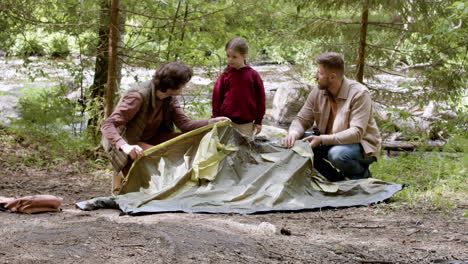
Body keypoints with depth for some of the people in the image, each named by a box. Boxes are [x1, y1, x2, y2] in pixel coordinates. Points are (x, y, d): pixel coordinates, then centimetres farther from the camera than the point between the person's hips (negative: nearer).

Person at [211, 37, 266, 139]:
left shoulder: (253, 75, 0)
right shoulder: (225, 76, 0)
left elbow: (260, 99, 4)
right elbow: (217, 97, 5)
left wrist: (258, 121, 4)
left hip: (247, 123, 0)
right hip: (227, 121, 0)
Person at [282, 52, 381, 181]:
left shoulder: (359, 93, -22)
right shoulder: (318, 91, -3)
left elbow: (356, 133, -29)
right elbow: (302, 119, 2)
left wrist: (322, 139, -37)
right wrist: (293, 133, -24)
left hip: (362, 145, -6)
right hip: (330, 142, 7)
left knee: (337, 154, -38)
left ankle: (361, 174, -3)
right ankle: (336, 179, 2)